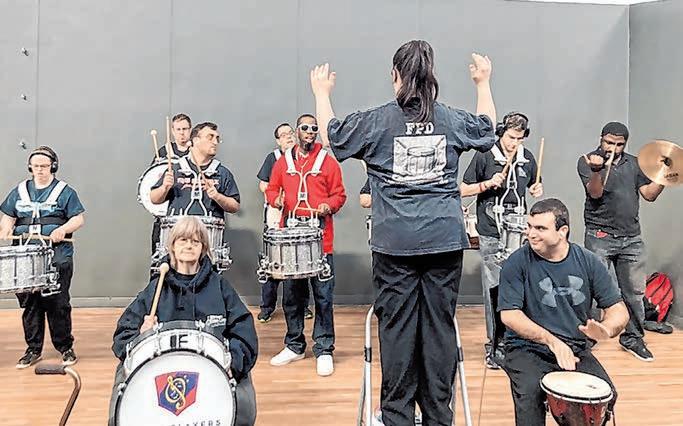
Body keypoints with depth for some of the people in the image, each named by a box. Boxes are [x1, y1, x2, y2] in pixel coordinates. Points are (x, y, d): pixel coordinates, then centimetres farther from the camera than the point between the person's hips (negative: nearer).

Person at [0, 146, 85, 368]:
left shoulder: (65, 191, 4)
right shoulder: (19, 191, 15)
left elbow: (78, 219, -2)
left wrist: (63, 229, -20)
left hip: (57, 259, -3)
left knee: (58, 304, -1)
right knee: (29, 304, 8)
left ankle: (65, 347, 13)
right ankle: (33, 349, 20)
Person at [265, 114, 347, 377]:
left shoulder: (328, 162, 5)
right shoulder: (283, 162, 12)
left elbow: (339, 194, 5)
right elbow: (271, 189, 16)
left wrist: (329, 205, -15)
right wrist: (276, 199, -6)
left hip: (320, 238, -3)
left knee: (323, 295, -1)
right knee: (291, 295, 12)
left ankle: (324, 350, 11)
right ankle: (294, 346, 27)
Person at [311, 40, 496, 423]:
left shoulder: (377, 120, -2)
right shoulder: (452, 119, 5)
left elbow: (330, 134, 12)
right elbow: (488, 128, 26)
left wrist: (322, 93, 27)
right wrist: (484, 84, 41)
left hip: (395, 243, -2)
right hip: (445, 239, 2)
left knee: (397, 327, 5)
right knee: (440, 325, 8)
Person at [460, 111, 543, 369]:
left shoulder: (527, 158, 11)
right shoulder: (484, 156, -2)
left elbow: (533, 186, 26)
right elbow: (463, 190, 1)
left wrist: (537, 190, 3)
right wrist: (488, 184, -14)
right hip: (492, 236, -4)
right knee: (494, 290, -2)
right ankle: (494, 346, 9)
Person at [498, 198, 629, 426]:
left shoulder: (588, 261, 2)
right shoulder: (517, 262, -8)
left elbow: (619, 309, 4)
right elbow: (509, 314, -12)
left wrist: (606, 329, -20)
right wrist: (552, 340, -24)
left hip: (576, 349, 4)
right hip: (527, 349, -3)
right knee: (530, 392, -30)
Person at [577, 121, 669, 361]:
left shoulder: (634, 164, 13)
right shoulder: (588, 161, -2)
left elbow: (649, 194, 10)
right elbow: (595, 193, -16)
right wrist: (596, 170, -34)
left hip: (631, 238, 5)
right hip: (600, 237, -5)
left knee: (634, 292, 10)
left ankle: (633, 339, 26)